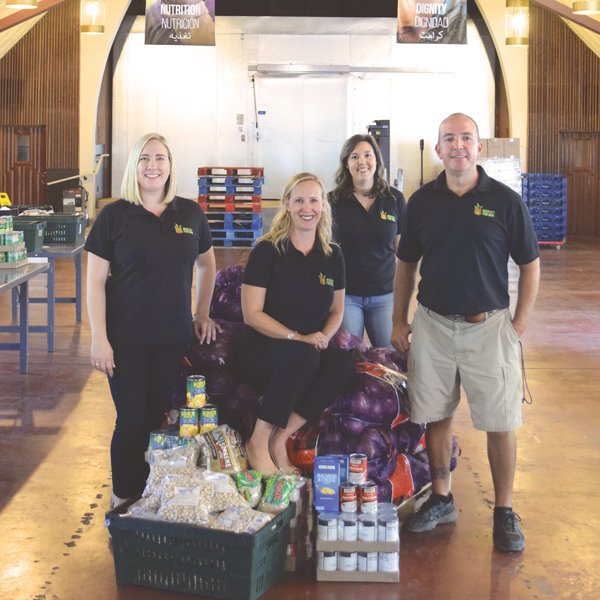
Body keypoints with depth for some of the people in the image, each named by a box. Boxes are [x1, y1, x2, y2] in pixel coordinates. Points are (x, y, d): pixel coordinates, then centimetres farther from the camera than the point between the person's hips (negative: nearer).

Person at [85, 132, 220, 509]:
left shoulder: (190, 214, 4)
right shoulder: (114, 216, -5)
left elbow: (207, 265, 20)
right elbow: (96, 281, -4)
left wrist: (202, 314, 14)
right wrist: (99, 338, -9)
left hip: (174, 337, 3)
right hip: (126, 338, -2)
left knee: (159, 418, 9)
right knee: (132, 421, 1)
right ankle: (124, 501, 18)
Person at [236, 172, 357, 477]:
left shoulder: (332, 255, 10)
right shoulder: (267, 251, -4)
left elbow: (336, 309, 17)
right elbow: (252, 313, -8)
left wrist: (324, 335, -6)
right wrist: (297, 338, -19)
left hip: (311, 353, 4)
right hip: (263, 352, -4)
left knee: (345, 363, -29)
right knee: (304, 355, -37)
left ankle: (280, 439, -23)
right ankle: (259, 441, -23)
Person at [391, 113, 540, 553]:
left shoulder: (505, 201, -5)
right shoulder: (422, 201, 4)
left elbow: (530, 266, 1)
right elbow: (406, 265, 12)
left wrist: (519, 326, -4)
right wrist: (400, 321, 8)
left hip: (488, 326, -3)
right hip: (432, 324, 3)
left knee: (500, 423, 1)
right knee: (436, 416, 10)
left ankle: (505, 511, 15)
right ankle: (441, 500, 27)